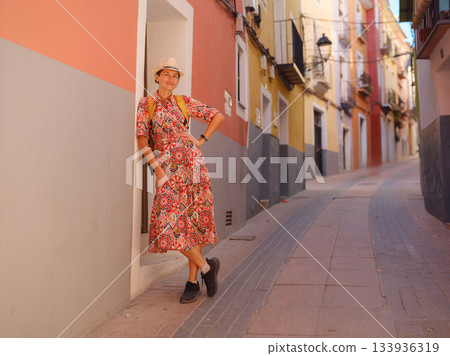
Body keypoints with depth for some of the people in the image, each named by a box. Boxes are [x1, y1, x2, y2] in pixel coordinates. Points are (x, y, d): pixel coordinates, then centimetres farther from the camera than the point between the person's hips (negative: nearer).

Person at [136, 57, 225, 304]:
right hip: (167, 169, -1)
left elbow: (218, 116, 17)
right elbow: (141, 138, -1)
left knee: (194, 221, 0)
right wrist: (158, 169, -10)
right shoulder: (145, 104, 8)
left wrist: (201, 141, 6)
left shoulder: (185, 102, 11)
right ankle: (206, 266, 6)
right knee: (170, 222, -13)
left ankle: (193, 281, 9)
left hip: (192, 164, 1)